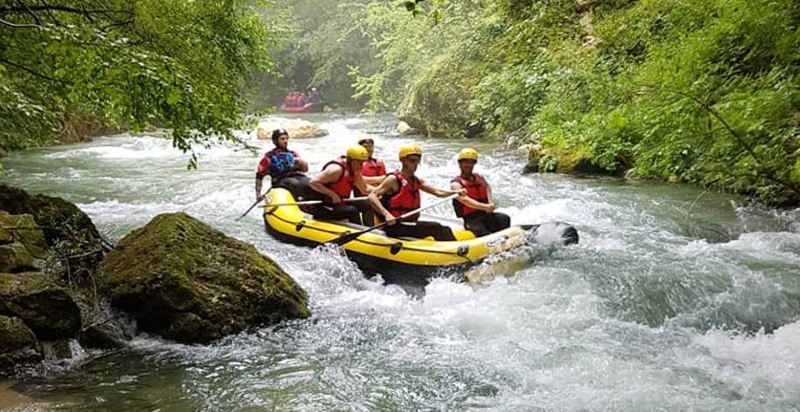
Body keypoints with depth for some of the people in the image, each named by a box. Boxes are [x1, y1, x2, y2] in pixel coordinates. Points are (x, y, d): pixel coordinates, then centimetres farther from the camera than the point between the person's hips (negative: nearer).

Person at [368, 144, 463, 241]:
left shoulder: (417, 181, 15)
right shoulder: (394, 179, -9)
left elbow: (437, 192, 13)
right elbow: (372, 196, -19)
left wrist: (455, 192, -5)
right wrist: (386, 214, -34)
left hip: (411, 224, 8)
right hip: (394, 225, -8)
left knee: (445, 230, -3)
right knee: (435, 228, -19)